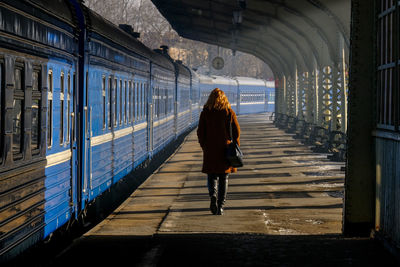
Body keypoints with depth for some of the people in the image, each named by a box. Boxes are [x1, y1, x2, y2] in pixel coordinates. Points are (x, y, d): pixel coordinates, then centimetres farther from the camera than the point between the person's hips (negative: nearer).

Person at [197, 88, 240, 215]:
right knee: (224, 178, 9)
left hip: (210, 150, 0)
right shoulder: (229, 112, -2)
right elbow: (236, 131, -2)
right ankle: (220, 206, 6)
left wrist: (204, 146, 11)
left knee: (212, 176, 11)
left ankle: (213, 195, -17)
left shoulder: (205, 113, -2)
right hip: (226, 150, 0)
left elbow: (200, 132, -1)